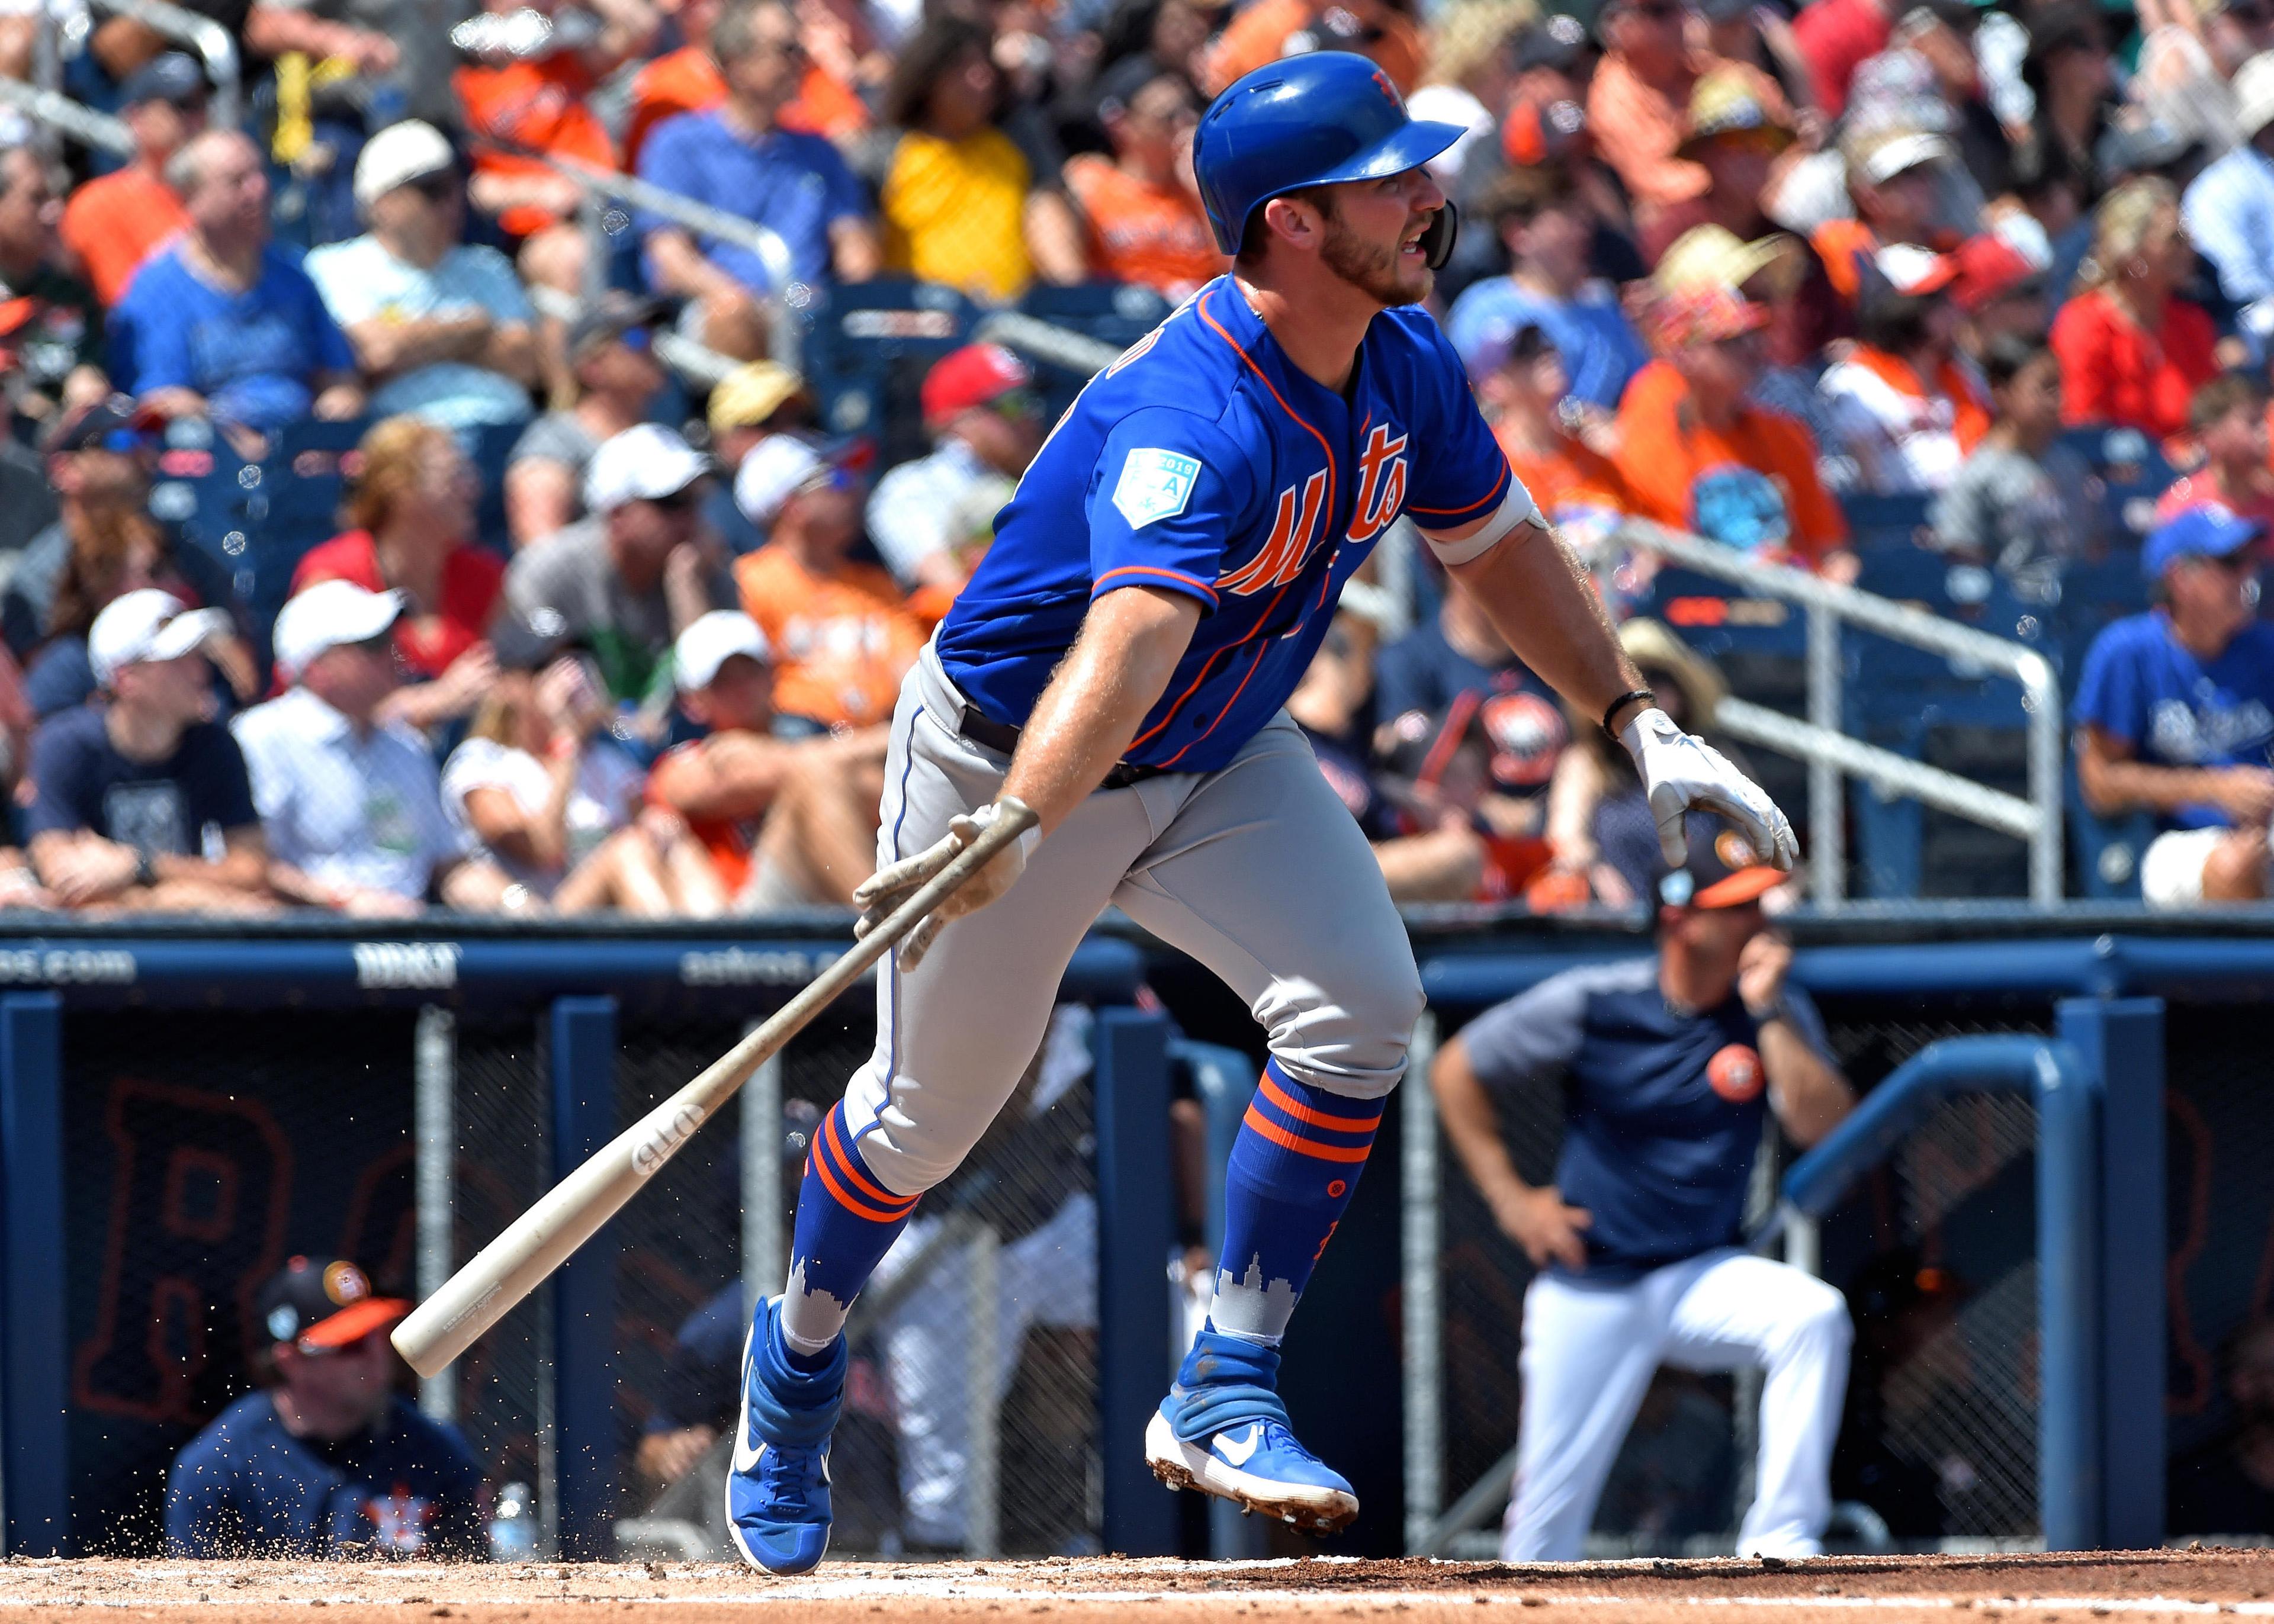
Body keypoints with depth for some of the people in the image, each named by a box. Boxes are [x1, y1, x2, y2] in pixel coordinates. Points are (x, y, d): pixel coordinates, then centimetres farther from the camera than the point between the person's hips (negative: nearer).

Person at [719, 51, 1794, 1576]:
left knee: (1361, 1007, -16)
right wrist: (1011, 829, -66)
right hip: (1007, 751, -6)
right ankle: (799, 1365, 37)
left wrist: (1644, 725, 6)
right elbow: (1131, 637, -52)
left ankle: (1226, 1396, -6)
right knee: (929, 1108, 6)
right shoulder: (1192, 419, -36)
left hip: (1220, 765, 6)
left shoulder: (1405, 366, -10)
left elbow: (1499, 544, 9)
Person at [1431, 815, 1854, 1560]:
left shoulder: (1777, 1012, -4)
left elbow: (1823, 1127, -18)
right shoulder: (1589, 1006, -10)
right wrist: (1508, 1197, -1)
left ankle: (1780, 1541, -26)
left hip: (1706, 1276, 2)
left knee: (1814, 1315, -29)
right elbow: (1457, 1070, 3)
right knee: (1548, 1515, -1)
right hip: (1590, 1294, -2)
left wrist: (1768, 1014, -22)